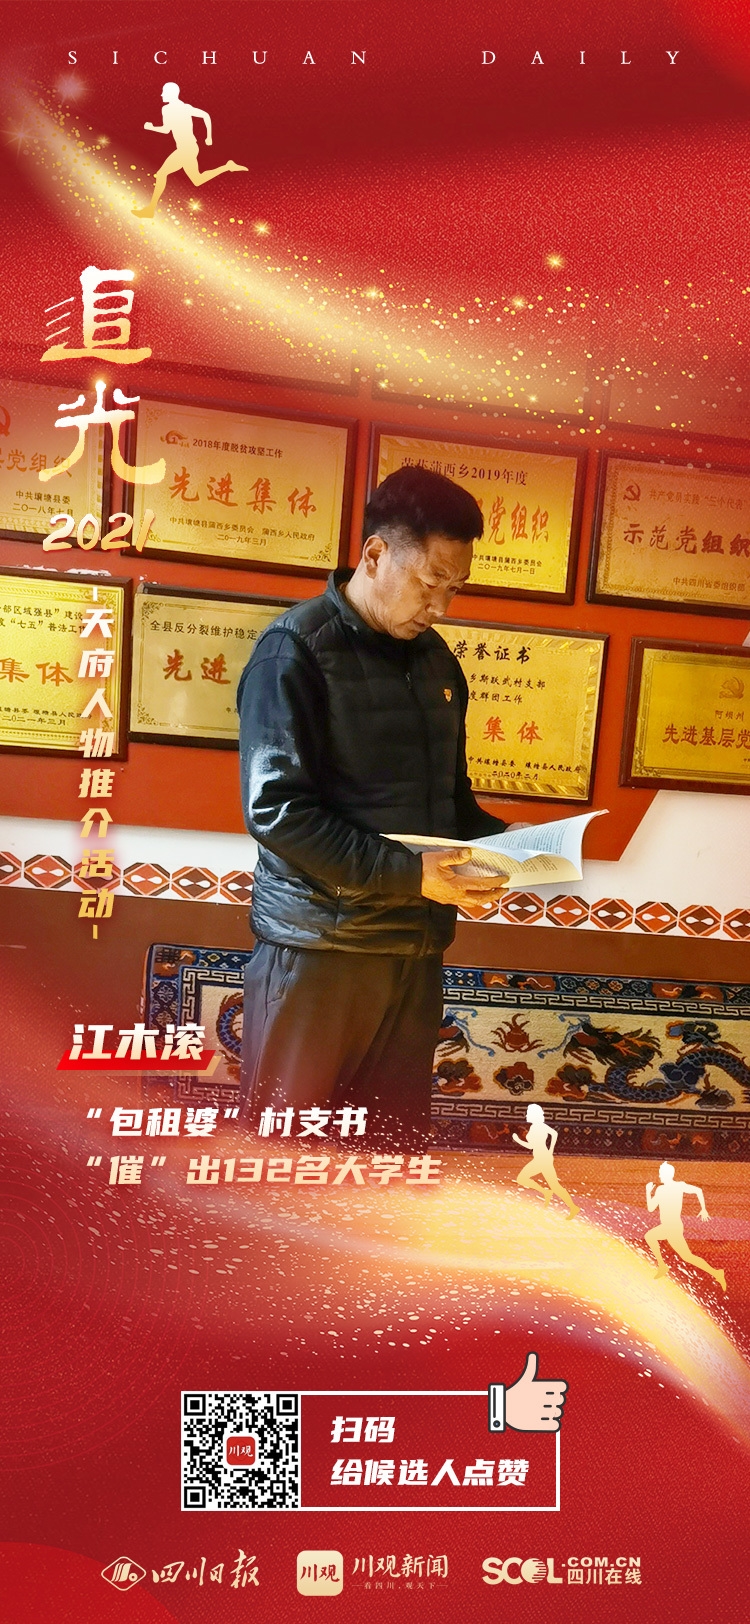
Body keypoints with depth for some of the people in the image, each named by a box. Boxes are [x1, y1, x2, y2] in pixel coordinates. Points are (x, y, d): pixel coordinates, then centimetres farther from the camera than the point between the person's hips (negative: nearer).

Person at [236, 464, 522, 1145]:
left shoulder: (435, 659, 12)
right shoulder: (297, 649, -9)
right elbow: (275, 809, -18)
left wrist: (503, 840, 0)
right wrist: (407, 874, -23)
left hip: (417, 944, 6)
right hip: (320, 945, -6)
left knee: (396, 1139, 14)